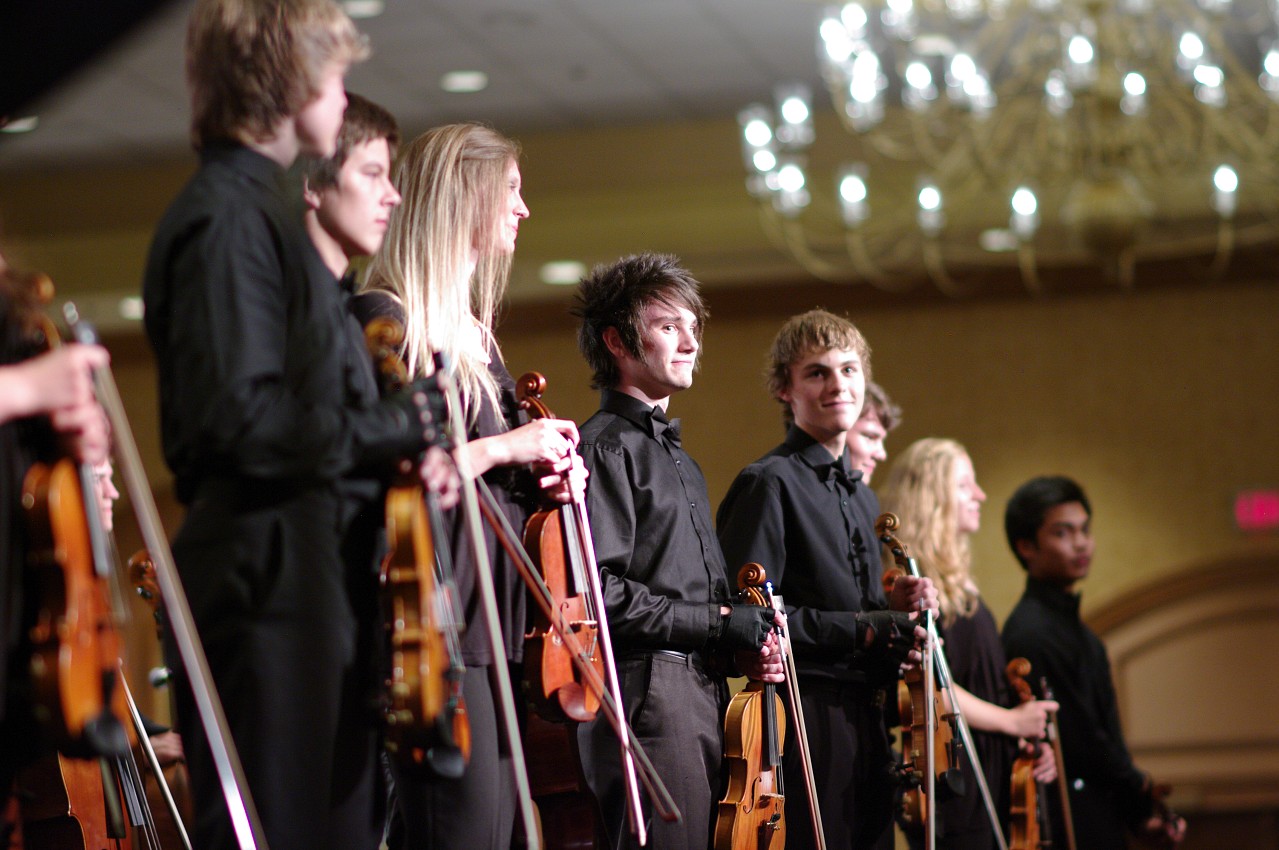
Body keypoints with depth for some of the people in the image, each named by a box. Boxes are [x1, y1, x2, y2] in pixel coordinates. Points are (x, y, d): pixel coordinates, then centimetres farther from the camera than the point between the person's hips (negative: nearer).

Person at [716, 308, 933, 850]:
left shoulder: (863, 499, 22)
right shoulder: (769, 484, -7)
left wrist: (894, 607, 6)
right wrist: (864, 627, -14)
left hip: (864, 719, 8)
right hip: (805, 717, -8)